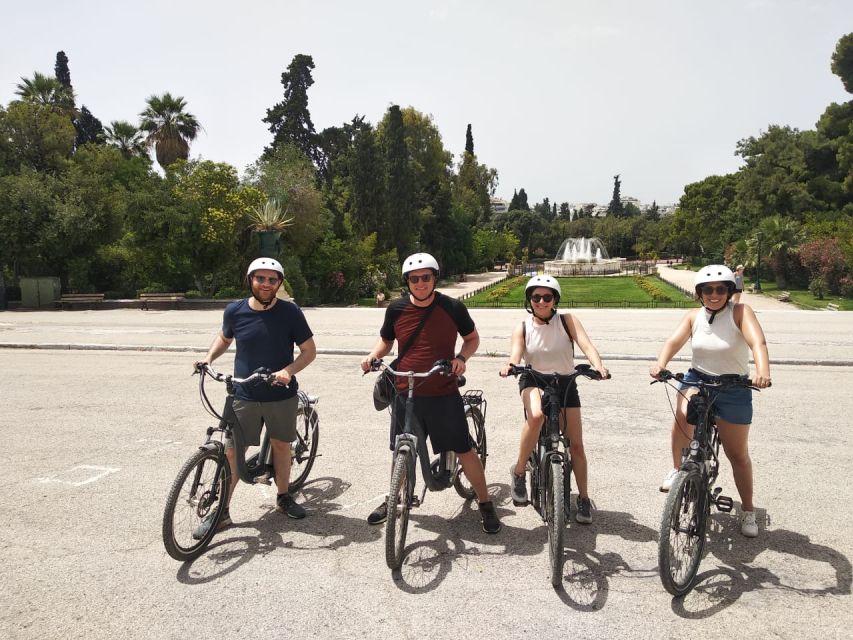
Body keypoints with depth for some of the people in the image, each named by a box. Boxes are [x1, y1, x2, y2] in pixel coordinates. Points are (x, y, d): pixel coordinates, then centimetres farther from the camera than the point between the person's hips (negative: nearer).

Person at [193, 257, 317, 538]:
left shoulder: (290, 312, -9)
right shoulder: (234, 311, -4)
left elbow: (309, 351, -4)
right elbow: (224, 338, 17)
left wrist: (288, 371, -20)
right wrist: (208, 358, 0)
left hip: (281, 394, 0)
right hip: (244, 396, 1)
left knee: (281, 445, 13)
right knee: (231, 452, 0)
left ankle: (283, 497, 33)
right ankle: (221, 510, 13)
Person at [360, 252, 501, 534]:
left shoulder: (452, 307, -7)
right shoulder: (396, 309, -2)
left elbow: (472, 338, 7)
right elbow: (386, 339, 14)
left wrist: (462, 357, -13)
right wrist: (373, 355, -6)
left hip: (443, 394, -2)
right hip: (406, 394, 2)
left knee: (464, 450, 2)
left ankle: (486, 503, 20)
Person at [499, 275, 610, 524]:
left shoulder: (567, 321, -8)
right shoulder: (522, 328, -6)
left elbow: (587, 345, -22)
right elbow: (515, 354, -21)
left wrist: (598, 365, -43)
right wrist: (509, 365, -45)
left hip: (565, 384, 1)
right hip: (534, 382, -1)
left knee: (576, 444, 1)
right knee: (536, 415, -35)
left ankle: (583, 498, 21)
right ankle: (518, 472, -16)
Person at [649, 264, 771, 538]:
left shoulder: (740, 312, -11)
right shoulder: (694, 317, -1)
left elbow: (758, 342, -27)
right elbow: (673, 342, -13)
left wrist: (763, 371, -47)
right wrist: (660, 364, -34)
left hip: (734, 388, -1)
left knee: (737, 454, 8)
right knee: (683, 414, -33)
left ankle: (748, 510, 30)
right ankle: (677, 469, -9)